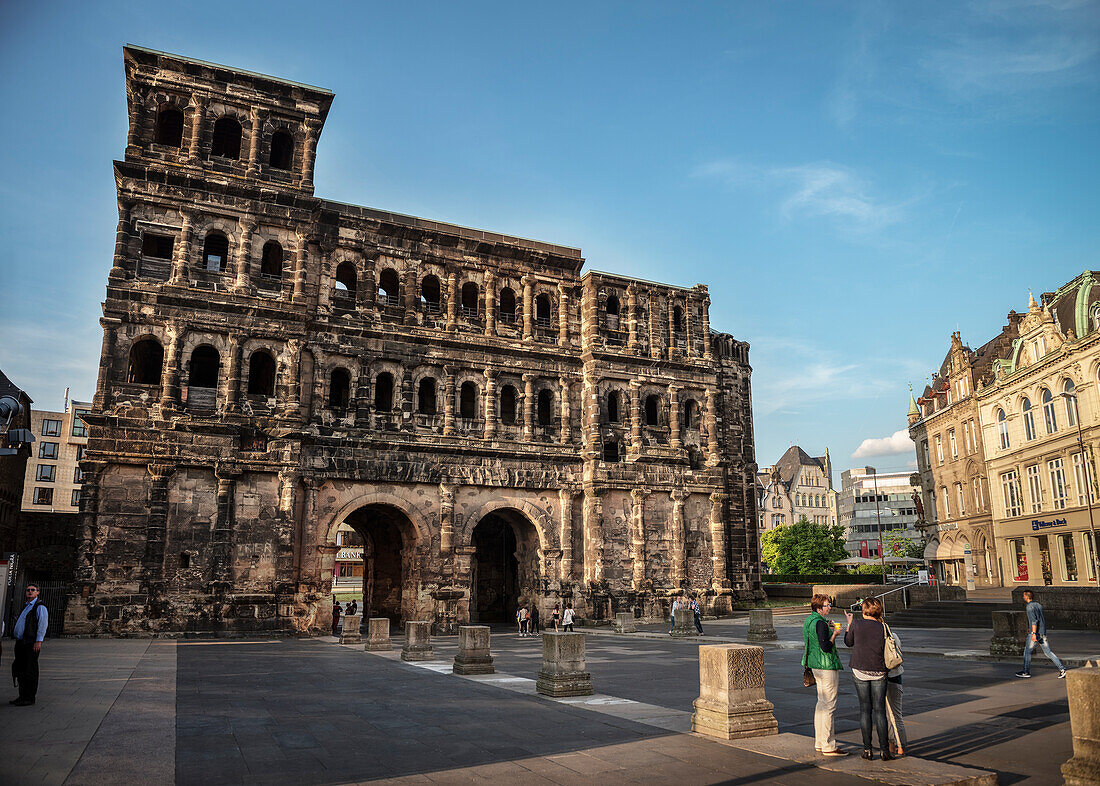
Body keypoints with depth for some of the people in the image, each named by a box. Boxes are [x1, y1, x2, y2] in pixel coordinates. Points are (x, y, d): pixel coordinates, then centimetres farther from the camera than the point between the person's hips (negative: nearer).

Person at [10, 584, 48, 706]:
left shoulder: (40, 607, -7)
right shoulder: (26, 607, 21)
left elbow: (43, 624, -15)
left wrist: (38, 641, -22)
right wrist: (18, 641, 18)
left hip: (31, 644, -9)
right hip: (20, 643, 9)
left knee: (30, 671, -6)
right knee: (19, 670, 12)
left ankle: (30, 698, -2)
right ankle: (22, 696, 22)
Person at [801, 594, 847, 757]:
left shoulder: (809, 620, 12)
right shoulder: (820, 623, -18)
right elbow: (826, 647, -22)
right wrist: (834, 634, -9)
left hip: (816, 666, 10)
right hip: (827, 666, -10)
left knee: (821, 704, 17)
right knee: (828, 706, -5)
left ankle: (819, 742, 24)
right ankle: (828, 746, -1)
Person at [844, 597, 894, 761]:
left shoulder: (856, 625, -5)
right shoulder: (882, 627, -5)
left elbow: (848, 642, 11)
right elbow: (885, 650, 4)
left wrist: (849, 622, 22)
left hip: (860, 671, 0)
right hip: (878, 673, 0)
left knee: (865, 709, 6)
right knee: (879, 710, 5)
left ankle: (867, 749, 8)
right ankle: (885, 750, 4)